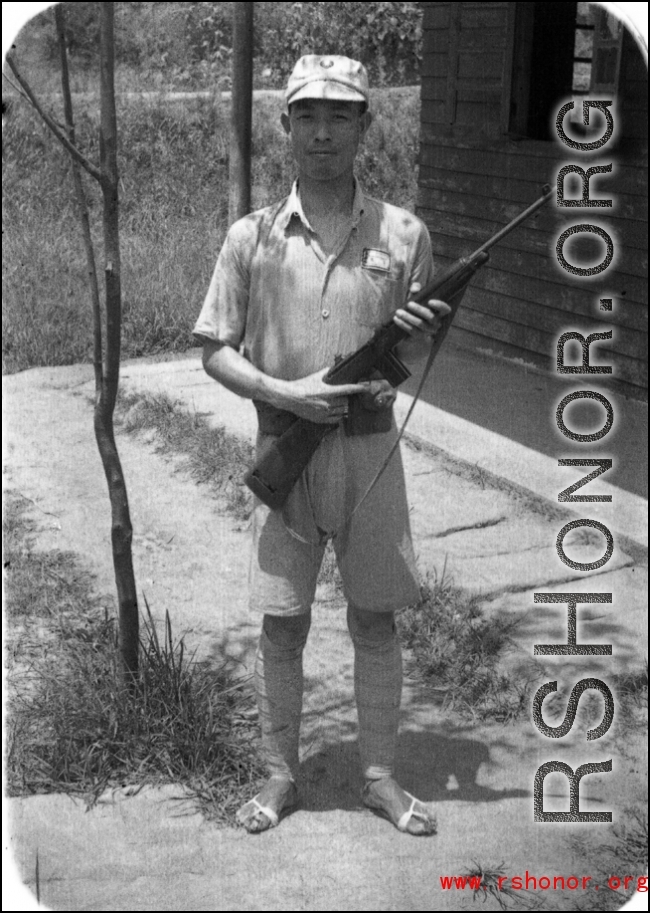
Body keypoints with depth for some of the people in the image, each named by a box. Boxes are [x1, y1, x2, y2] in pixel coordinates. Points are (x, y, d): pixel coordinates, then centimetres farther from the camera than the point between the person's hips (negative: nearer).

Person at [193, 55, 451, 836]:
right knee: (282, 625, 8)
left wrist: (419, 334, -16)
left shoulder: (402, 234, 0)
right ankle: (280, 776, 26)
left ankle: (380, 776, 26)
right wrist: (283, 393, -15)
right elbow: (215, 351, 2)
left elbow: (415, 357, 7)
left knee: (374, 621, 10)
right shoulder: (252, 237, -1)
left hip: (370, 447, 1)